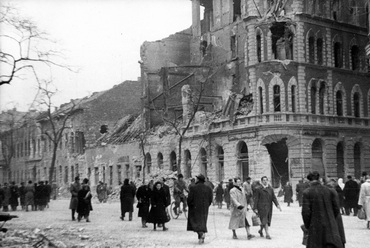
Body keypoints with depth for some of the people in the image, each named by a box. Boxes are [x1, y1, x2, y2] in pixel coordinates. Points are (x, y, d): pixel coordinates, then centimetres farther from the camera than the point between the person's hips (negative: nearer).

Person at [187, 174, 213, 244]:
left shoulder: (193, 188, -11)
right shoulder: (208, 189, 2)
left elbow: (189, 199, -11)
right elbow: (211, 199, 2)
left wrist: (190, 205, 6)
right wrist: (206, 206, 14)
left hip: (195, 208, -4)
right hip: (204, 209, 4)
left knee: (195, 221, 0)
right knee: (203, 222, 12)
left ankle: (201, 232, -25)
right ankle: (201, 238, 12)